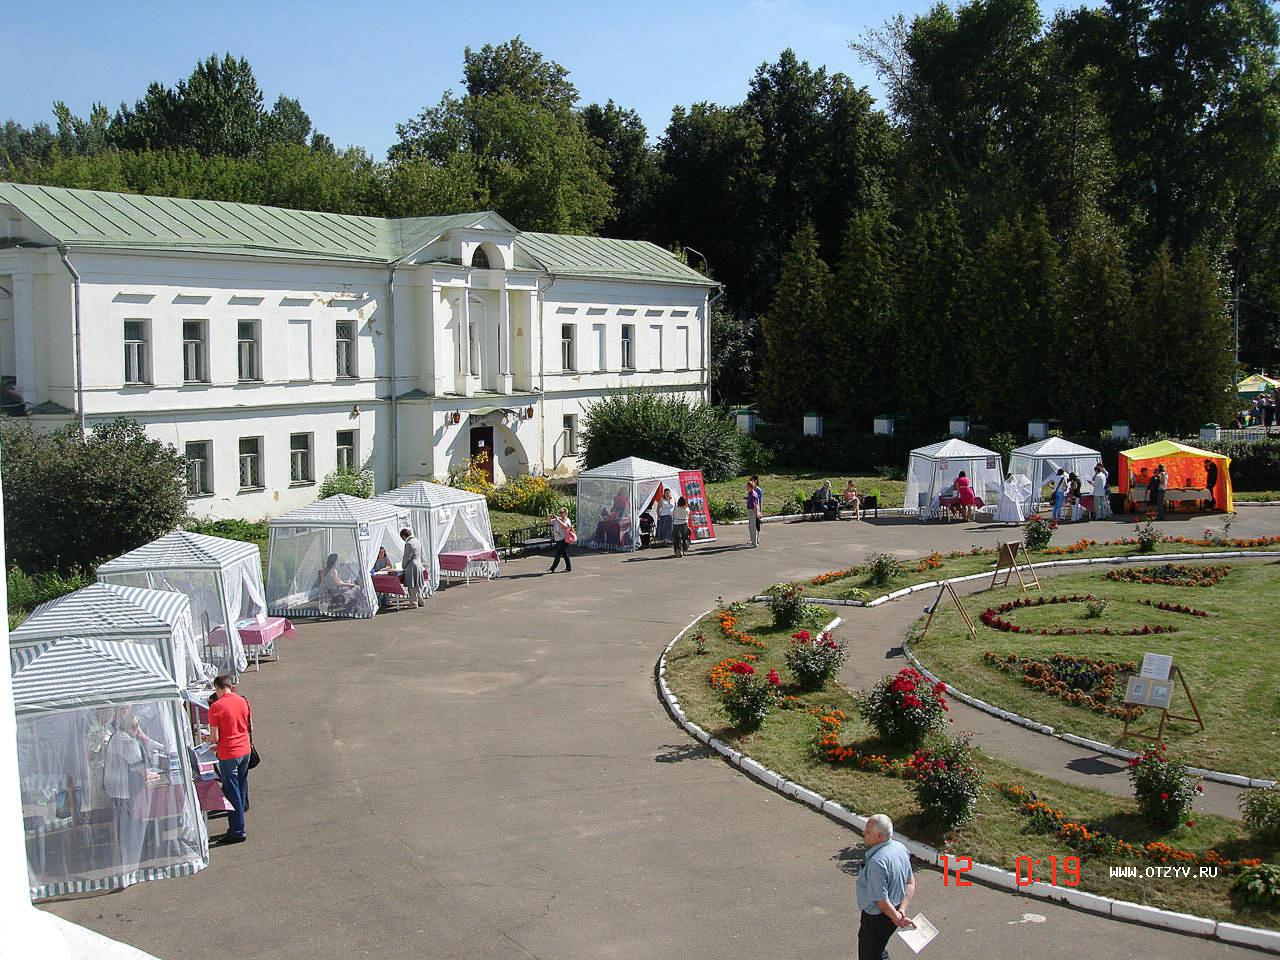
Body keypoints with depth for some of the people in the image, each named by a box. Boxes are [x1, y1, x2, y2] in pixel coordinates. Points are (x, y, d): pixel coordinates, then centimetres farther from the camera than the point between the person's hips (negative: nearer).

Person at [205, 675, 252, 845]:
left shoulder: (216, 707, -16)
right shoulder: (242, 701, 1)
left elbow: (215, 738, -14)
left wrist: (206, 738, 7)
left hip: (228, 755, -6)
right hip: (245, 750, 6)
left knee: (232, 794, 3)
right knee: (241, 790, 16)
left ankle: (237, 832, 9)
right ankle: (236, 826, 26)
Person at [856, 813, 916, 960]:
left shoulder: (876, 862, -34)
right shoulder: (900, 848, -6)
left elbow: (882, 901, -28)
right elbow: (911, 882, 2)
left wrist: (898, 918, -13)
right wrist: (902, 910, -5)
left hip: (876, 917, -8)